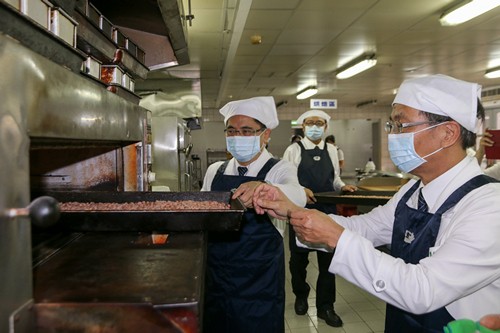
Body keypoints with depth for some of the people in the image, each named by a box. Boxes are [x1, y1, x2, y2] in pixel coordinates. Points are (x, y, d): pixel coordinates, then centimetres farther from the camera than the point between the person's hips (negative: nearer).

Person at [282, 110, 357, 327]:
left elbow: (334, 179, 12)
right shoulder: (294, 150, -4)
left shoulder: (331, 150, 7)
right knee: (299, 257, 15)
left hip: (327, 210, 2)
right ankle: (301, 296, 39)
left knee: (328, 258, 7)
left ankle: (325, 306, 23)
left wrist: (343, 186, -8)